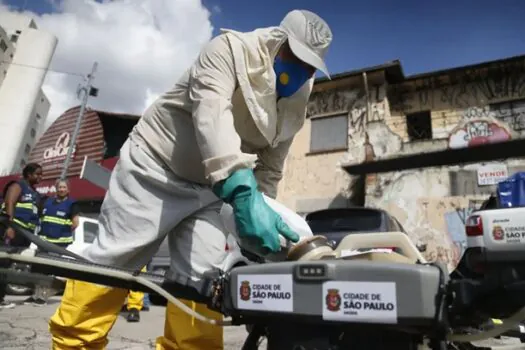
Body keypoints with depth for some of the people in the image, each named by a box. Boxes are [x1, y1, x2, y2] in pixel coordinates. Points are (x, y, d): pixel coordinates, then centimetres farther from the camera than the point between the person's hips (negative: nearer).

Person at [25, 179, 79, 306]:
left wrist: (64, 233, 1)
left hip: (61, 243, -6)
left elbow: (75, 223, -5)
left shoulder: (71, 204, -4)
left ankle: (43, 297, 2)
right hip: (44, 240, 6)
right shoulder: (48, 201, 14)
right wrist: (43, 231, 10)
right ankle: (36, 295, 21)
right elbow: (42, 218, 23)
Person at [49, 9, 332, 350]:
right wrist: (242, 193, -47)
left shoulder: (295, 107, 2)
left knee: (203, 278, -3)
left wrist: (262, 220, -4)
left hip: (206, 191, 6)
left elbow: (269, 171, 6)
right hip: (154, 166, -5)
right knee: (114, 257, 0)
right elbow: (212, 113, -35)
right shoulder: (231, 49, -17)